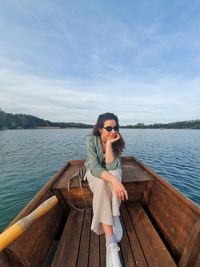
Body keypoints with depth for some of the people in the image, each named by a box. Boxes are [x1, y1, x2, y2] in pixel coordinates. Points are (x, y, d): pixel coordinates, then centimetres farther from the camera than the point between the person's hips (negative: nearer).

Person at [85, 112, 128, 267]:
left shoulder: (118, 142, -17)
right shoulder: (91, 140, -23)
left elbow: (110, 166, -25)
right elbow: (95, 167, -30)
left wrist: (109, 144, -34)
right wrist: (114, 181, -44)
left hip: (112, 171, 2)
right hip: (95, 172, -1)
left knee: (114, 176, -33)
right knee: (102, 183, -34)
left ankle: (113, 217, -15)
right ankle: (111, 243, -25)